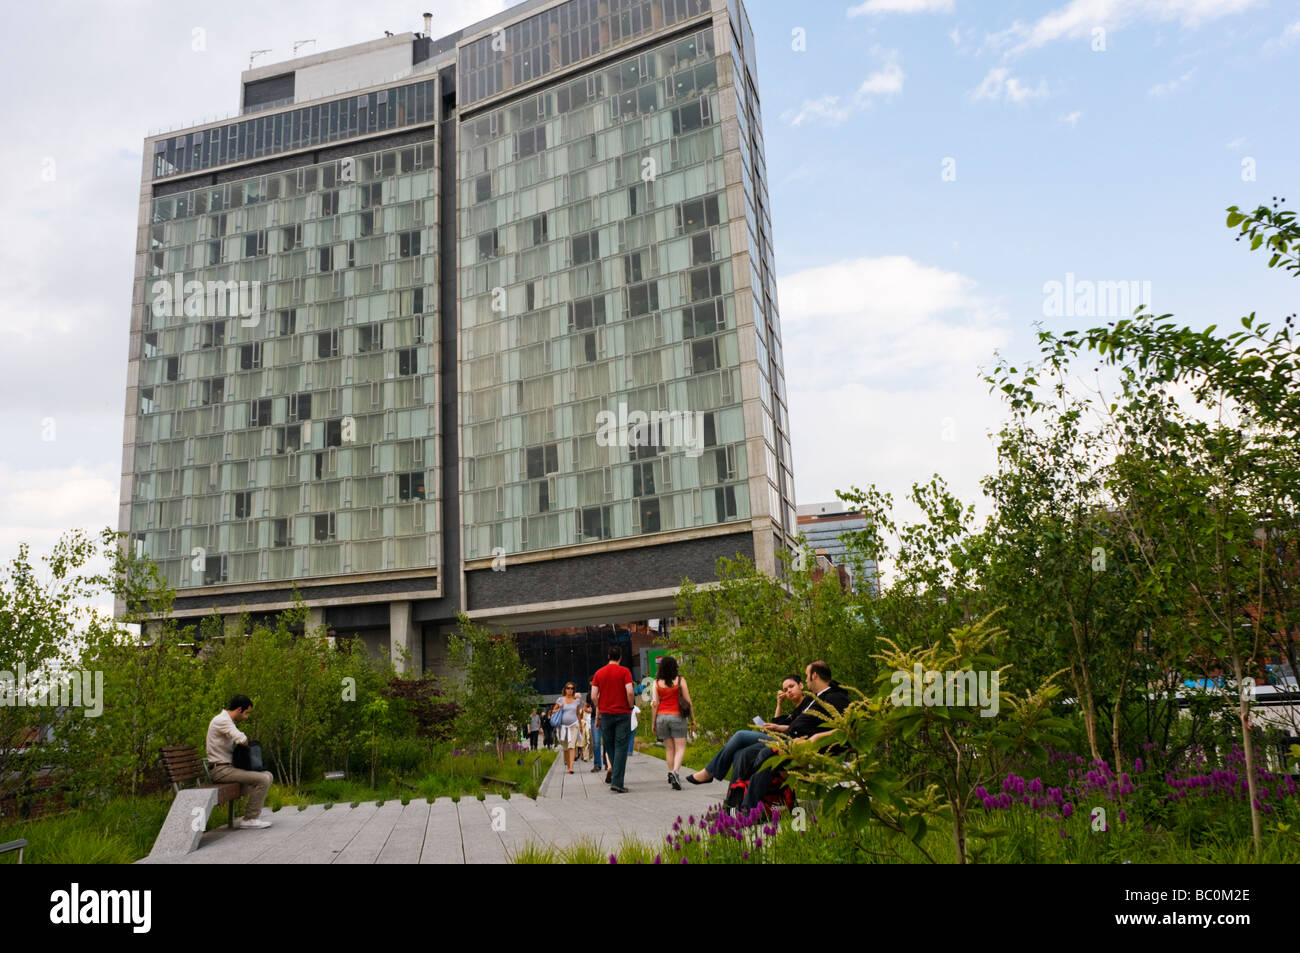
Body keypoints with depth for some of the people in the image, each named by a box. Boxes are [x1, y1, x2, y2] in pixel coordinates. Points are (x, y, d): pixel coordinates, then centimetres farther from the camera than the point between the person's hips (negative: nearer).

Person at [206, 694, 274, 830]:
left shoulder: (227, 721, 17)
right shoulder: (221, 720, -17)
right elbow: (241, 740, -30)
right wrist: (246, 740, -7)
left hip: (230, 766, 10)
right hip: (221, 769, -10)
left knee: (268, 775, 6)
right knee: (263, 780, -19)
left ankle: (252, 815, 4)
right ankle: (249, 819, -11)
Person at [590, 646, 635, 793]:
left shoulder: (599, 673, 5)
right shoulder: (624, 672, -4)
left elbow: (593, 696, 1)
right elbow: (629, 692, -14)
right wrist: (630, 707, 2)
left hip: (605, 713, 3)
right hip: (622, 713, -3)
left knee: (609, 746, 20)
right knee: (621, 747, -2)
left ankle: (611, 769, 7)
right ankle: (617, 782, -7)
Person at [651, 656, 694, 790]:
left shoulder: (656, 683, 1)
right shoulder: (680, 680, -3)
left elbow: (654, 704, -2)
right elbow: (688, 701, -3)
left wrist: (653, 722, 3)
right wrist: (692, 718, 6)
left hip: (661, 716, 3)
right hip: (677, 716, -2)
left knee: (669, 748, 14)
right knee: (680, 747, -1)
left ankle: (671, 772, 14)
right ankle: (675, 771, -21)